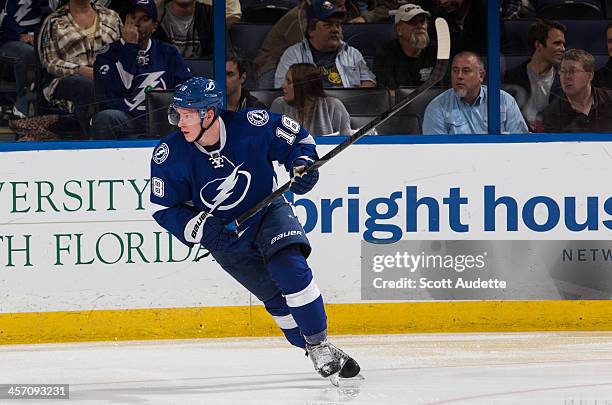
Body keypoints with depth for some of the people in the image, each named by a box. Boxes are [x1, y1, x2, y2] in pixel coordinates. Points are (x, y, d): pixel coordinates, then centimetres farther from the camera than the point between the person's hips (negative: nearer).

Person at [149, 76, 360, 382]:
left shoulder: (252, 126, -23)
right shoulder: (170, 155, -20)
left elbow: (297, 139, -5)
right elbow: (164, 208, -11)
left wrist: (302, 165, -23)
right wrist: (197, 228, -26)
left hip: (268, 212, -1)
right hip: (224, 236, 1)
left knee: (291, 270, -24)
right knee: (276, 298, -2)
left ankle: (320, 344, -11)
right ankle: (316, 354, 14)